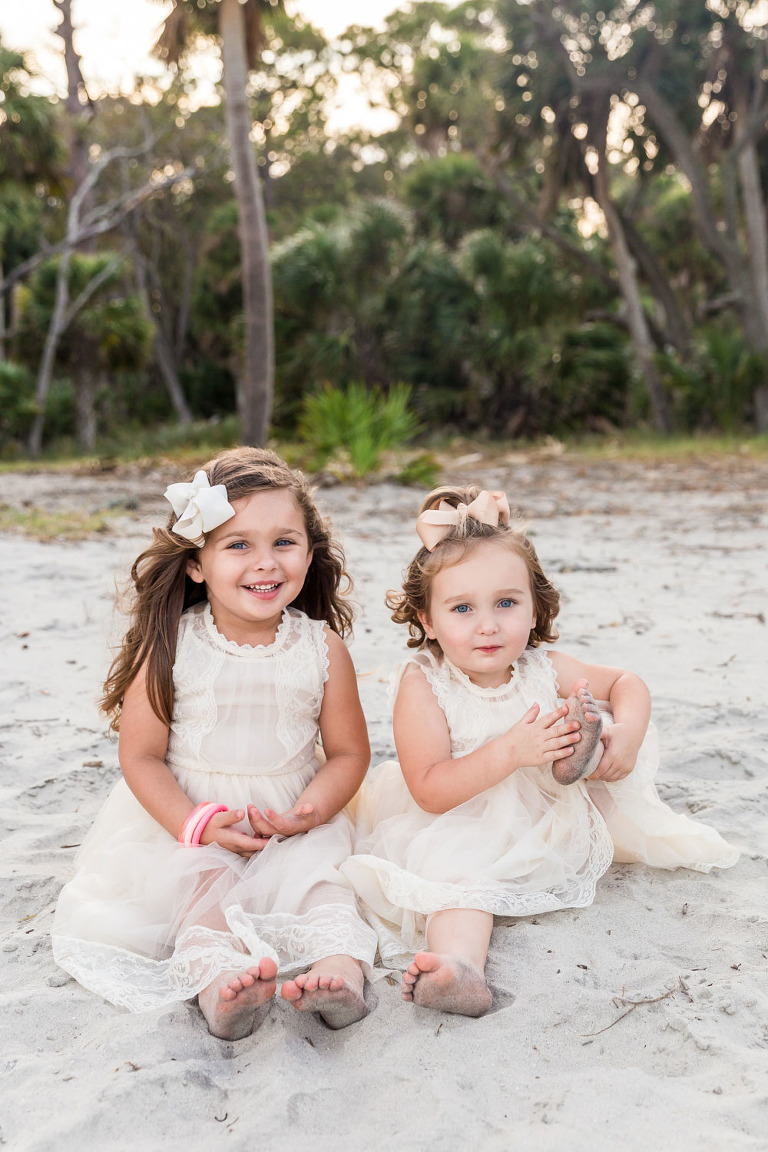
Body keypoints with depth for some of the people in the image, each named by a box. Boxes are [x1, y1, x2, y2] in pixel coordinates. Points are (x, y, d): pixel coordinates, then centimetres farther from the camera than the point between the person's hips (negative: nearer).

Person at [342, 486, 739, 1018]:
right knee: (453, 862, -38)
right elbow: (429, 790, -27)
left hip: (552, 828, 4)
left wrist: (627, 733, -18)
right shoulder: (422, 684, -21)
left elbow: (627, 683, 6)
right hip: (465, 830, -4)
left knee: (596, 715, -5)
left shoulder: (543, 670, -9)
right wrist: (511, 752, -38)